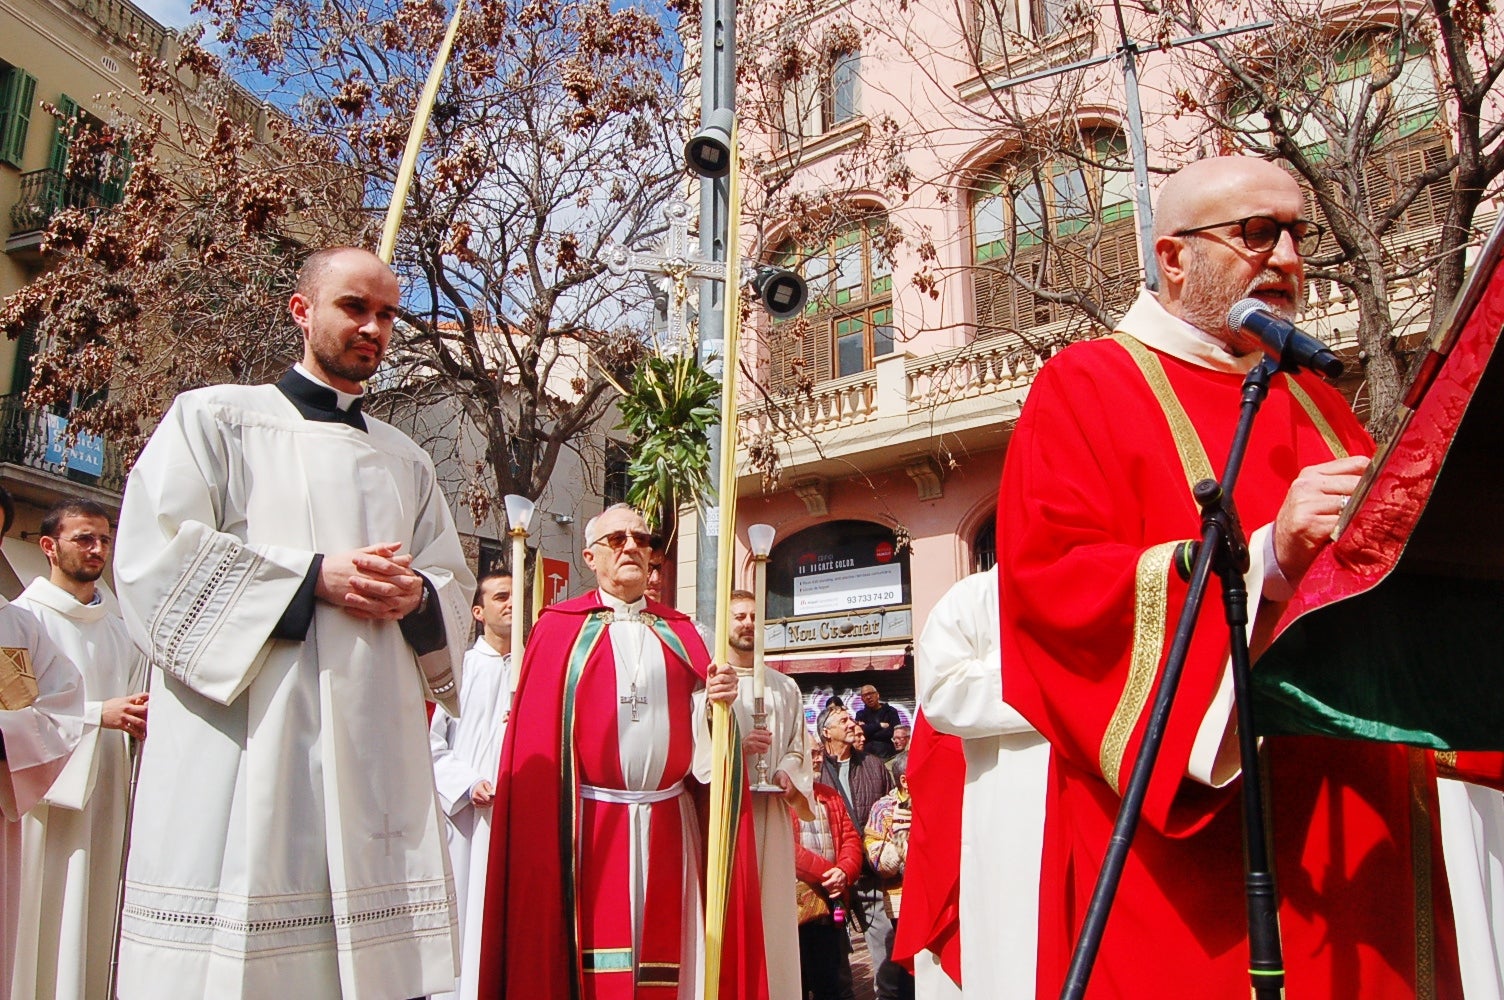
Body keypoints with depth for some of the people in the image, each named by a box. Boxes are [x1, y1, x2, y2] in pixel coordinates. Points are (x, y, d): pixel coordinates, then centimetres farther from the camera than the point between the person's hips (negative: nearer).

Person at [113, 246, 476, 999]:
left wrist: (417, 594, -4)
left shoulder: (407, 461, 21)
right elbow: (154, 551, -4)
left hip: (376, 750, 4)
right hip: (247, 741, -4)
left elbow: (454, 580, 19)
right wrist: (314, 576, -11)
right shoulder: (217, 417, 7)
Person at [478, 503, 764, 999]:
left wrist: (720, 701, -10)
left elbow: (703, 732, 11)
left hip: (670, 823, 3)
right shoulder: (560, 628, 6)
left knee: (666, 953, 5)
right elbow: (535, 731, -3)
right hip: (589, 824, -3)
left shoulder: (679, 632, 16)